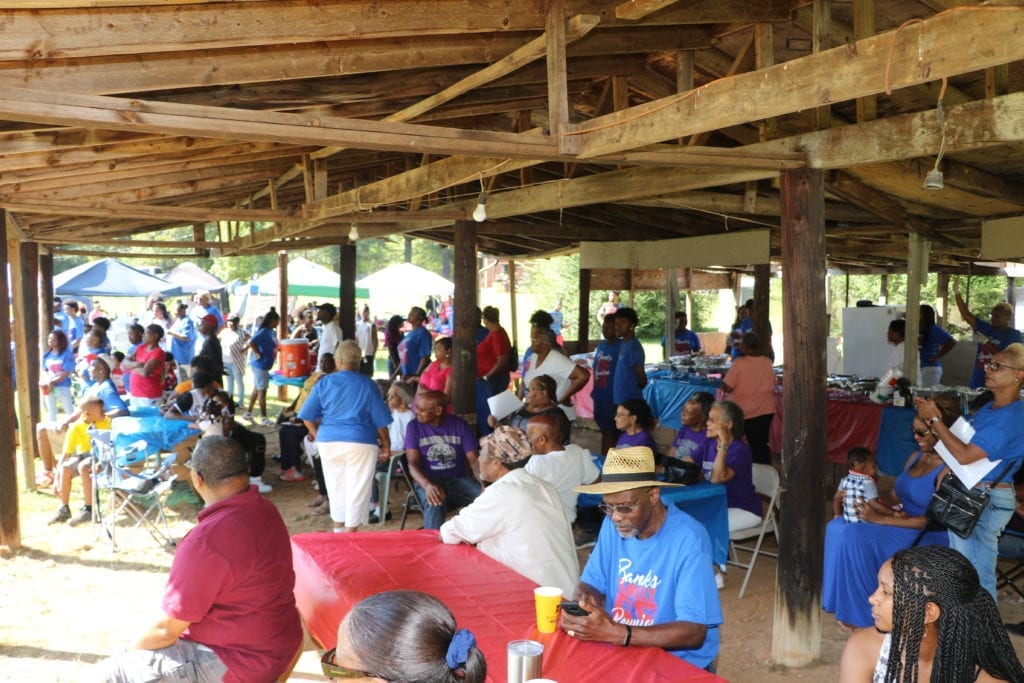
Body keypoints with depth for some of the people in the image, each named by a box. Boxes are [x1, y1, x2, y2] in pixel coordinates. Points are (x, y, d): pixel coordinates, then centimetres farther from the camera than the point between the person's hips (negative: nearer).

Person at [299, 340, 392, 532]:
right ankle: (350, 536, 6)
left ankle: (338, 531, 29)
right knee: (357, 490, 5)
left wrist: (319, 437, 14)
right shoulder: (367, 385, -2)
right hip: (360, 444, -3)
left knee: (336, 488, 18)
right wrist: (386, 444, 10)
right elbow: (380, 421, -1)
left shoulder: (324, 383, 3)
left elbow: (307, 417, 2)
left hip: (328, 442, 3)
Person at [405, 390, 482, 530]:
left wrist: (484, 483, -22)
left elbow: (473, 460, -1)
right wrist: (427, 485, -31)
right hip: (428, 481, -2)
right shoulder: (414, 426, -1)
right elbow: (413, 463, -9)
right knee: (435, 504, -38)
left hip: (459, 480, 2)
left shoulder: (459, 425, 2)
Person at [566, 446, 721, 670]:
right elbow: (590, 584, 5)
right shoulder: (613, 525, -2)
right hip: (620, 649, 6)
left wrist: (616, 633, -31)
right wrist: (582, 603, -18)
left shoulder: (688, 540, -20)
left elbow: (694, 632, -22)